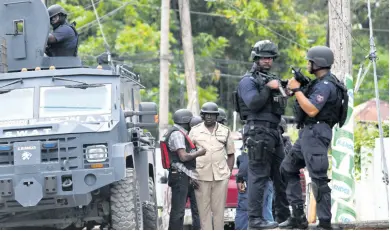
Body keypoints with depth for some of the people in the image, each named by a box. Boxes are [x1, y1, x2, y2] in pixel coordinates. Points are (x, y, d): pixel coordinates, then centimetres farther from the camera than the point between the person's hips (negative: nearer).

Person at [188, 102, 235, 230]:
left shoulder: (225, 131, 11)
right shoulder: (195, 131, 7)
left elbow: (231, 155, 15)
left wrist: (228, 173, 4)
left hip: (221, 176, 1)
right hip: (201, 175, -1)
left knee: (219, 209, 1)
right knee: (204, 209, -2)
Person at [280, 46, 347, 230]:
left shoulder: (326, 85, -15)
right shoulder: (320, 83, 18)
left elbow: (311, 110, -24)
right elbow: (308, 105, 24)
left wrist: (296, 90, -16)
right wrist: (296, 89, 10)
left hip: (316, 133, -11)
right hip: (307, 133, 11)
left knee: (318, 179, -12)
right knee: (288, 169, 17)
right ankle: (298, 216, 14)